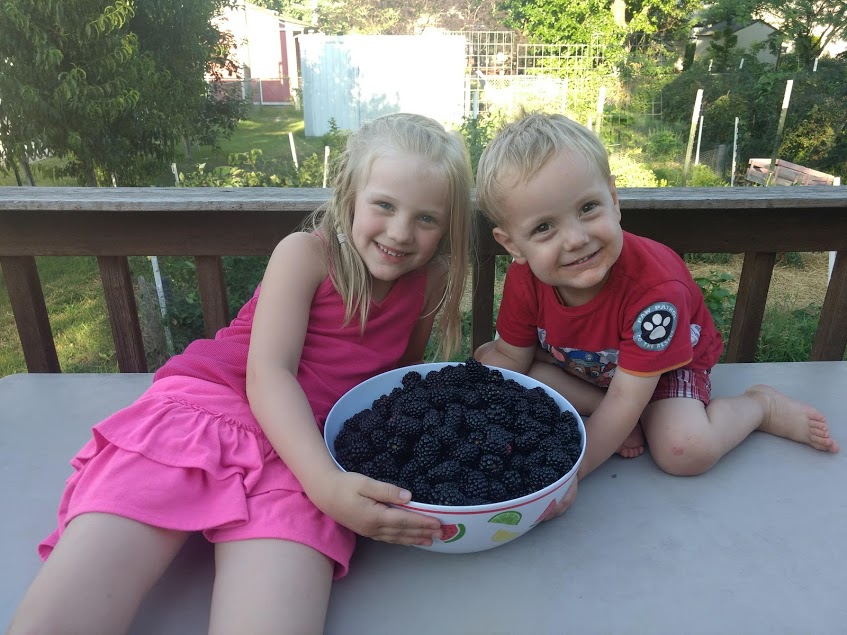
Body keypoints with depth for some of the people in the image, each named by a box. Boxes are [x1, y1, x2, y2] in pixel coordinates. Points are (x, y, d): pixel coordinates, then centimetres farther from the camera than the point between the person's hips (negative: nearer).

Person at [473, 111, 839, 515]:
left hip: (665, 365, -3)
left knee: (684, 450, -30)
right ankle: (605, 411, -13)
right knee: (484, 360, -17)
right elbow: (510, 356, -13)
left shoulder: (654, 286, -38)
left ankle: (760, 405, 2)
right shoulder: (524, 278, -26)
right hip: (574, 366, 4)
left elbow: (626, 395, -34)